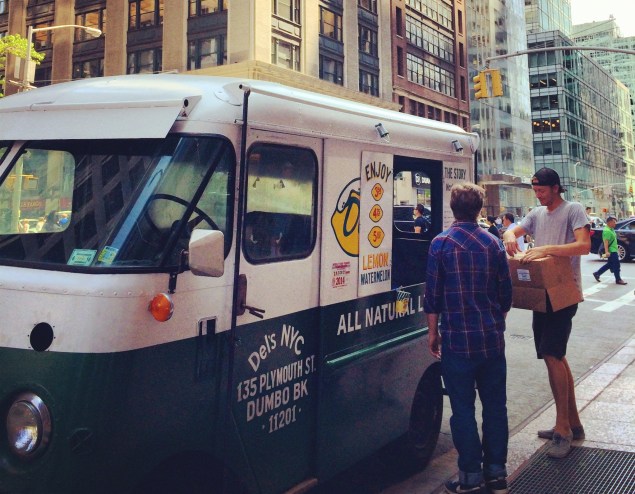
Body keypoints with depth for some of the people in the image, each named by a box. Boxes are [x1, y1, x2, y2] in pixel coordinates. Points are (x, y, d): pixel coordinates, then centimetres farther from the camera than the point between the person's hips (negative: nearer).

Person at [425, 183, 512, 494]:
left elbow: (433, 294, -5)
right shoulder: (493, 243, 3)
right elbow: (505, 294, 8)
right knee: (495, 405, 12)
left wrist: (433, 332, 6)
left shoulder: (441, 243, -7)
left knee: (463, 409, 4)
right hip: (492, 339, 3)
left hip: (457, 340, -3)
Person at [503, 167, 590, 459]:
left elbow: (584, 245, -19)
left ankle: (562, 429, -4)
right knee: (556, 357, 12)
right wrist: (510, 235, -8)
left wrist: (547, 250, -29)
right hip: (542, 292, 8)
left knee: (551, 354, -14)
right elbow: (513, 231, 17)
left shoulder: (573, 210, -7)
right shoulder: (537, 213, 15)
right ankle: (572, 423, 23)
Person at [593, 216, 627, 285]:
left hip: (613, 250, 11)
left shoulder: (611, 230, 14)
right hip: (611, 251, -11)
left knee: (609, 264, 15)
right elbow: (606, 242, -24)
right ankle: (618, 279, 5)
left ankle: (597, 274, 21)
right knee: (616, 265, -4)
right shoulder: (607, 231, -18)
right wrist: (607, 251, -30)